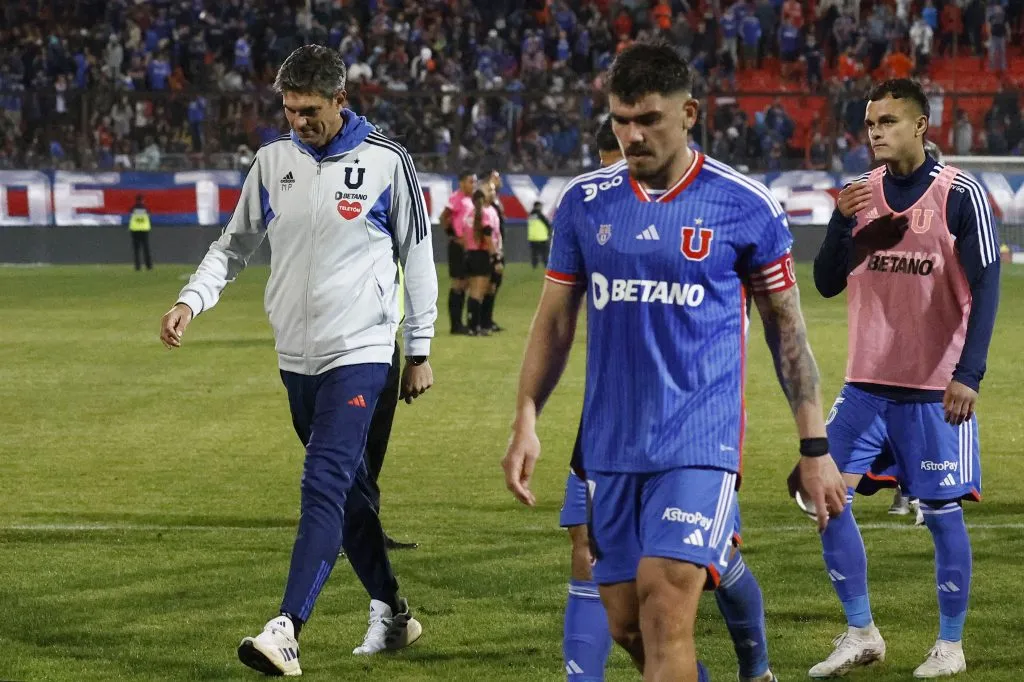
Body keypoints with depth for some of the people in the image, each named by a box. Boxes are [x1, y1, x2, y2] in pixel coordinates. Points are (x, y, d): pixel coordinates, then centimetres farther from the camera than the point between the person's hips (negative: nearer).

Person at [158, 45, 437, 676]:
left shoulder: (386, 162, -6)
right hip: (297, 357, 5)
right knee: (348, 490, 13)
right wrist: (191, 302, -4)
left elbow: (417, 255, 1)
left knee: (325, 486, -17)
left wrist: (420, 350, 2)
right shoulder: (273, 161, 5)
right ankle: (392, 612, 27)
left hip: (359, 353, -5)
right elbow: (236, 244, 12)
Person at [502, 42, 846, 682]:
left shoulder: (745, 206, -3)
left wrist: (815, 448, 2)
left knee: (665, 610, -18)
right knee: (627, 625, 6)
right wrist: (527, 422, 3)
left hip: (700, 441, -4)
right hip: (610, 446, 4)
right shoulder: (585, 201, 6)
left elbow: (787, 326, 4)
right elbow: (555, 320, 13)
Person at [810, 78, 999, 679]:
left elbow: (985, 287, -11)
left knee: (942, 511, 0)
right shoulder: (862, 193, 6)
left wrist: (968, 374, -20)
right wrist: (843, 223, -12)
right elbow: (828, 284, 6)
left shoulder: (960, 195, -9)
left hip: (935, 389, -5)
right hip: (867, 383, 5)